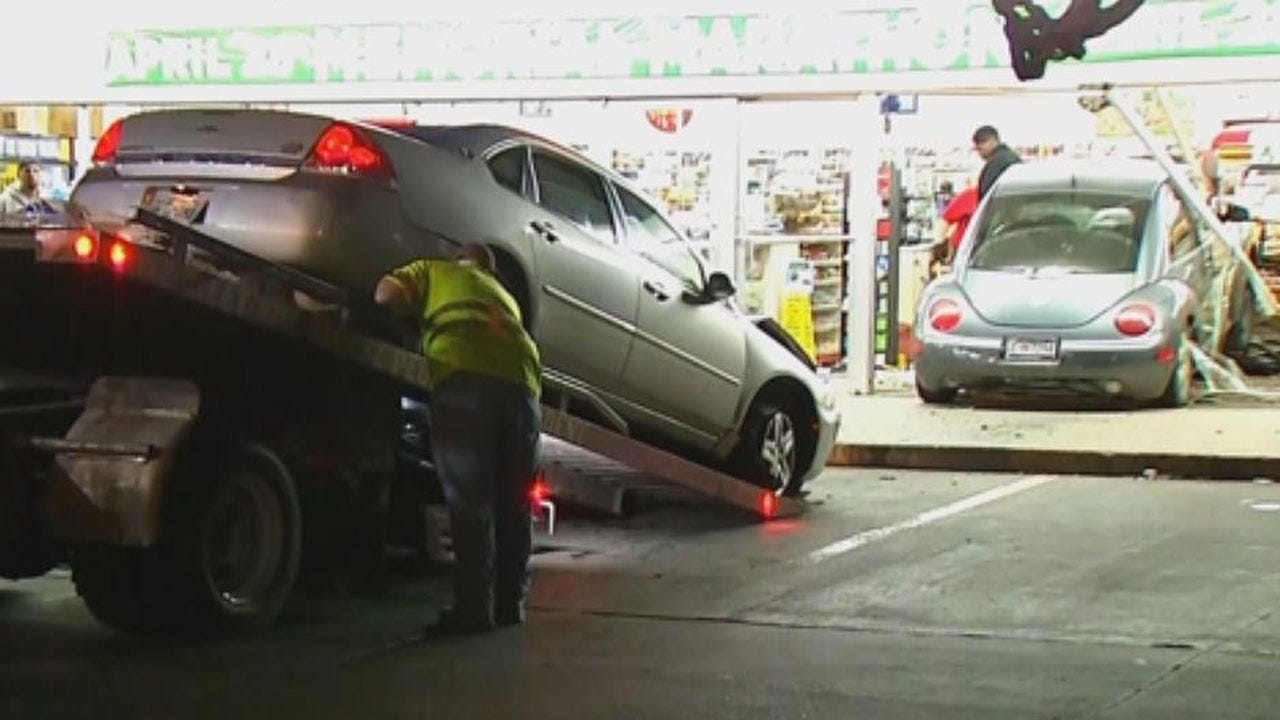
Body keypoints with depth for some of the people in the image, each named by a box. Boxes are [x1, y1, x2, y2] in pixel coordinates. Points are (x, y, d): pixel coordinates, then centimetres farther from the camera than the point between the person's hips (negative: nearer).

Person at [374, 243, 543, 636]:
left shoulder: (433, 270, 25)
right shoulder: (503, 294, 38)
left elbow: (386, 294, 12)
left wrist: (418, 312, 30)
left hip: (464, 375, -4)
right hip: (521, 380, 4)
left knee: (470, 501, -6)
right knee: (513, 501, 13)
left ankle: (475, 608, -12)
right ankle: (510, 603, 14)